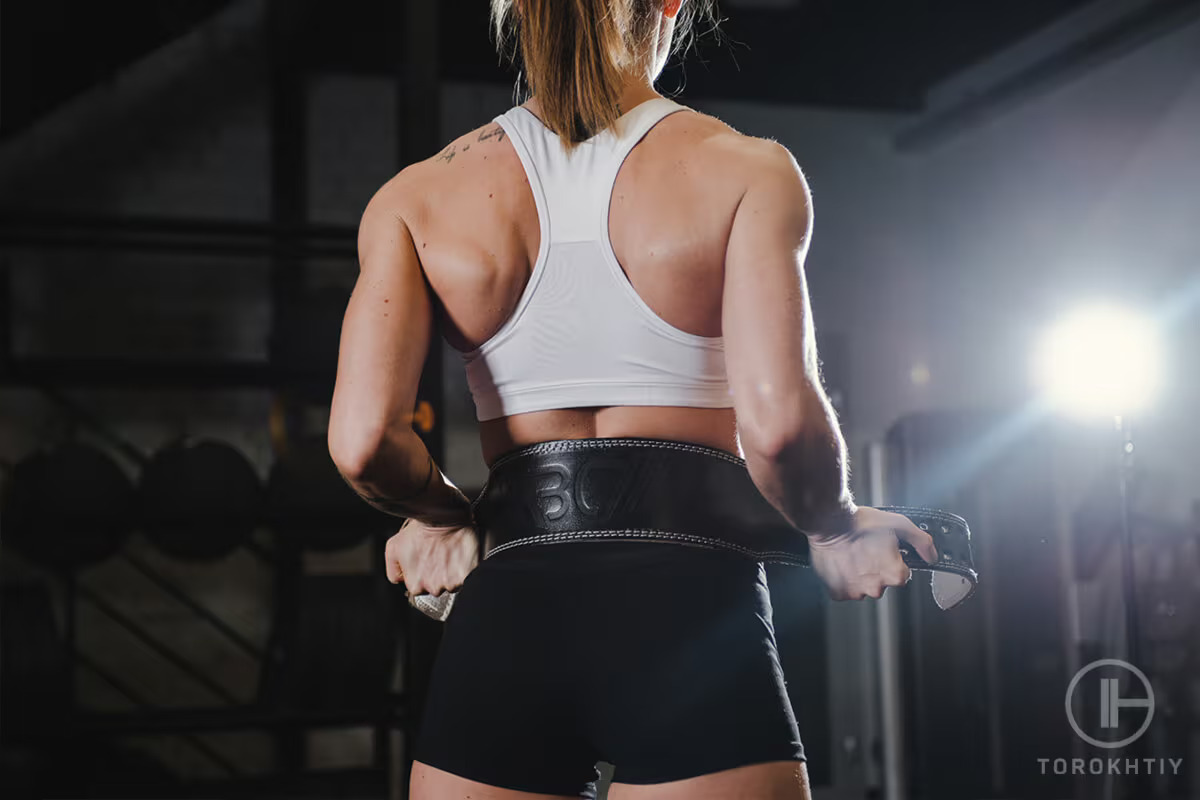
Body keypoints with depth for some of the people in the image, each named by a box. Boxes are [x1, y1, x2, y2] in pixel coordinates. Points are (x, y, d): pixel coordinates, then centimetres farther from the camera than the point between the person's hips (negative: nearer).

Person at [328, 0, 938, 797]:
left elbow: (361, 442, -6)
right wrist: (834, 530, 6)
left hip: (507, 613, 3)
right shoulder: (745, 171, -2)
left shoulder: (418, 198, 6)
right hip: (688, 604, -2)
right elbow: (777, 422, -14)